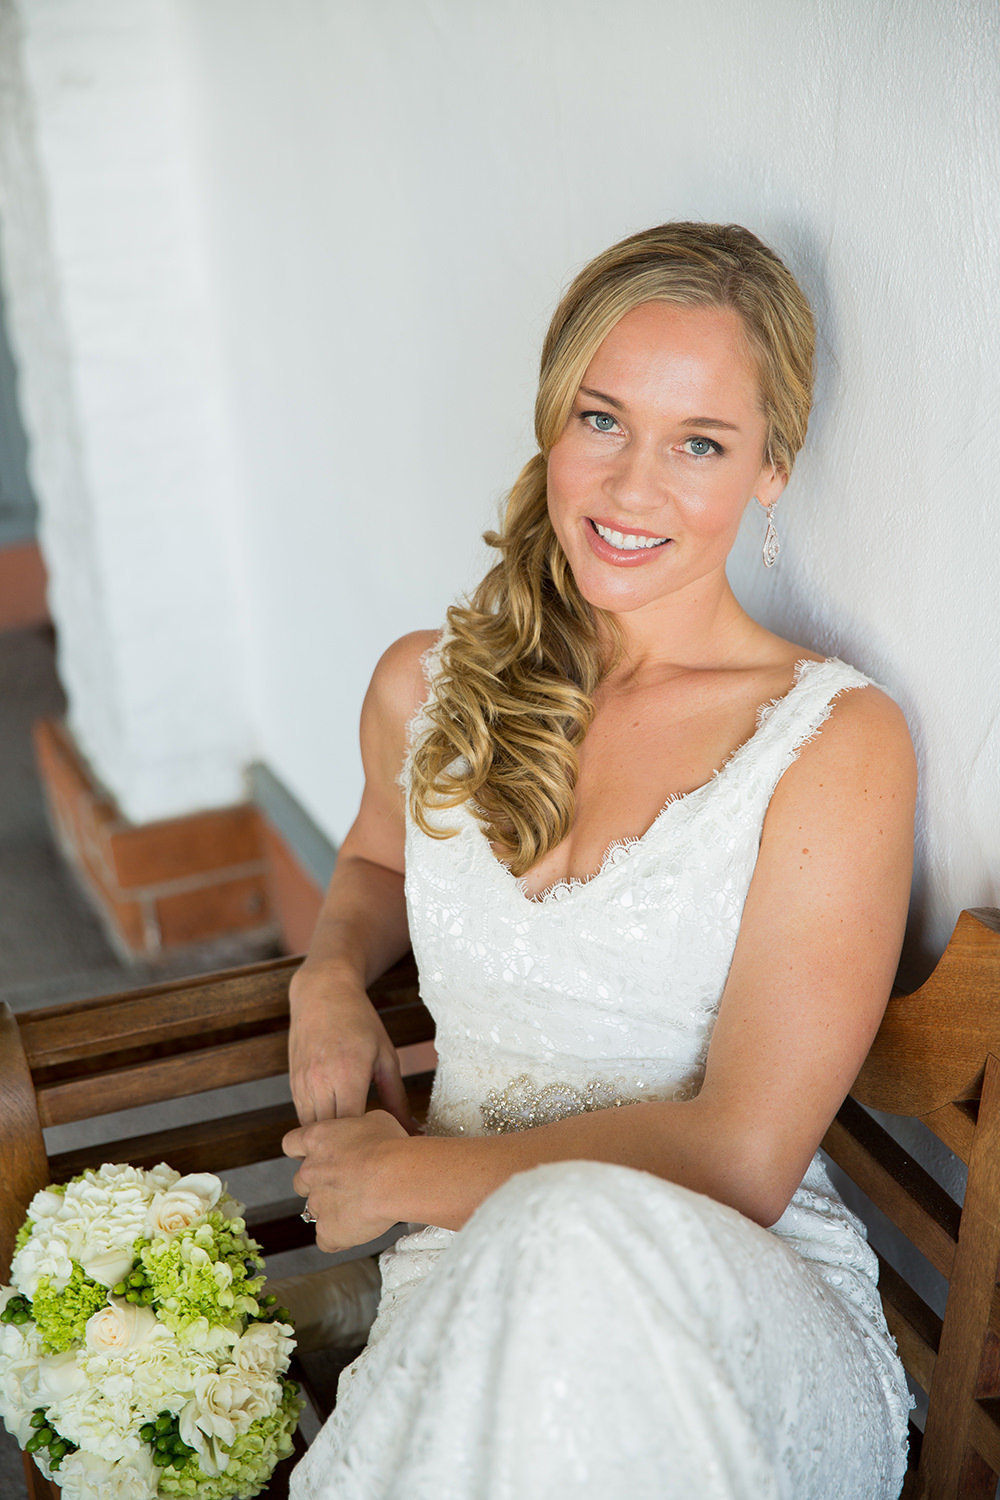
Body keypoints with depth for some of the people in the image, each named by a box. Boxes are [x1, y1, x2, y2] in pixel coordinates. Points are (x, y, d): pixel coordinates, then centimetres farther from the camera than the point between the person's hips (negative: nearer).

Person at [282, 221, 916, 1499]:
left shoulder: (835, 742, -9)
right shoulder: (424, 687, 5)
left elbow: (742, 1157, -15)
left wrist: (407, 1176, -8)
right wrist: (329, 976, 7)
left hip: (753, 1314, -2)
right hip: (475, 1285, 3)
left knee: (572, 1235, -37)